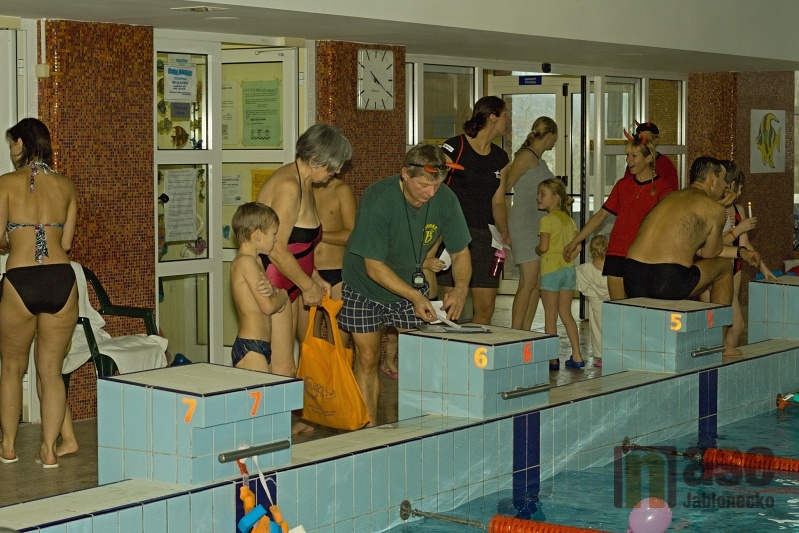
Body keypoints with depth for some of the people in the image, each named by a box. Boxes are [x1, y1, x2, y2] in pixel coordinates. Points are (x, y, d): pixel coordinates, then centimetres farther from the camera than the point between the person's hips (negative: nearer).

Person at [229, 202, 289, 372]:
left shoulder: (256, 261, 17)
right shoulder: (245, 262, -14)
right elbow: (268, 306, -17)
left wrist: (273, 292, -8)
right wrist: (282, 294, 3)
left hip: (262, 346, 10)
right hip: (249, 347, -10)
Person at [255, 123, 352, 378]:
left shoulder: (305, 184, 13)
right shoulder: (288, 186, -19)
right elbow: (276, 251, -23)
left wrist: (315, 278, 12)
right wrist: (309, 286, -13)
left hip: (291, 286, 11)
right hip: (271, 286, -11)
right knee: (283, 371, -11)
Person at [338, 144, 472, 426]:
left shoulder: (445, 199, -17)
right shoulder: (378, 199, -30)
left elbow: (460, 253, -4)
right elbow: (374, 267, -27)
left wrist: (461, 287, -25)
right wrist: (415, 297, -35)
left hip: (410, 282, 4)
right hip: (365, 286, -4)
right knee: (367, 358, -3)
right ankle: (370, 430, 7)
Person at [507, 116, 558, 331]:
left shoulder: (539, 160, 19)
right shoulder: (527, 155, -8)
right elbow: (506, 185, -11)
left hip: (539, 223, 9)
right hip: (524, 223, -9)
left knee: (537, 283, 7)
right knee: (528, 283, -13)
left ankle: (525, 332, 10)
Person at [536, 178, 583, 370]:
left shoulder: (547, 220, -10)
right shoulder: (569, 219, 11)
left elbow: (544, 247, -18)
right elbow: (577, 247, 7)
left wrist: (535, 249, 3)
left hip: (551, 270, -7)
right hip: (568, 269, 7)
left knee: (550, 316, 0)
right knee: (566, 313, 14)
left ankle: (552, 359, 2)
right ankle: (577, 356, 11)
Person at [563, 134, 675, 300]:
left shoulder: (662, 188, -1)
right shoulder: (622, 185, 13)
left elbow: (667, 224, -7)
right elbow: (601, 215, 18)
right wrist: (575, 241, 17)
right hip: (617, 255, 4)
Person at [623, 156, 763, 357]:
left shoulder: (672, 197, 26)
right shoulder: (714, 208, 3)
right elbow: (710, 253, 13)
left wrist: (740, 252, 40)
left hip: (633, 284, 7)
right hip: (669, 283, -7)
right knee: (723, 266, 20)